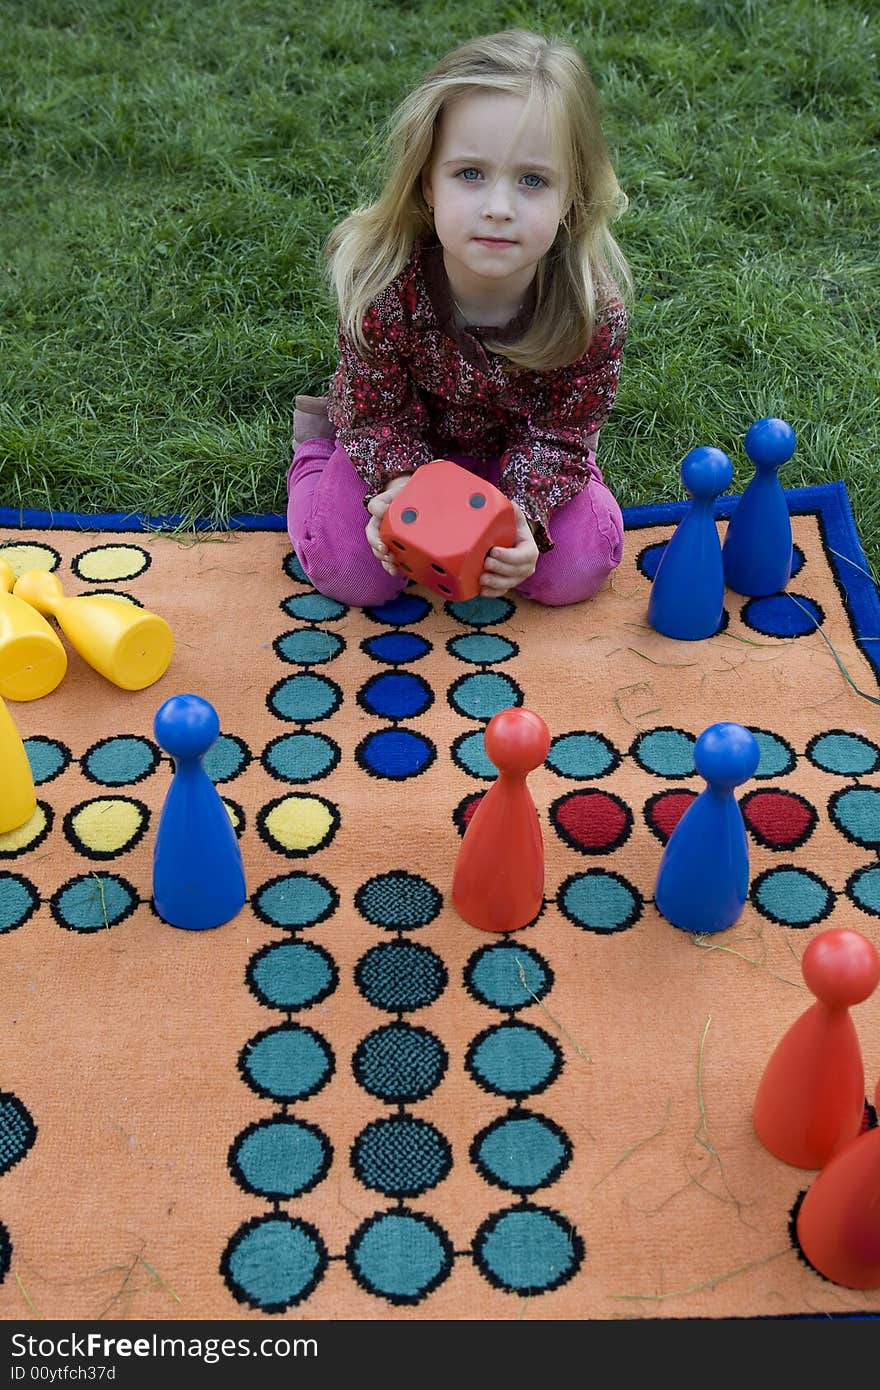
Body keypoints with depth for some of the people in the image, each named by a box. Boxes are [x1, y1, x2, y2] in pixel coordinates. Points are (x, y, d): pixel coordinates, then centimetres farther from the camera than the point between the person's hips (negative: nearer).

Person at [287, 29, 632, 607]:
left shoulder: (593, 308, -30)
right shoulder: (384, 283, -32)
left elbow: (558, 433, -19)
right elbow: (379, 409, -18)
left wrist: (523, 512, -38)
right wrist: (400, 484, -38)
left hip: (517, 446, 1)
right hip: (403, 434, -1)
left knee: (577, 569, -15)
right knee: (351, 571, -13)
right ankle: (317, 441, 17)